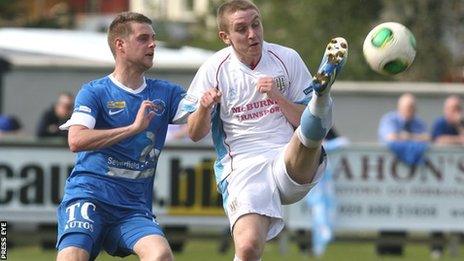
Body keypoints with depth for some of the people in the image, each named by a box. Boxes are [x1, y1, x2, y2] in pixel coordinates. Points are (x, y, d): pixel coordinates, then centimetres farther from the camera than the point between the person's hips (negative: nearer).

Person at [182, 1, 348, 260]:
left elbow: (303, 120, 8)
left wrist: (277, 97, -10)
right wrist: (204, 109, -12)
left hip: (291, 160, 1)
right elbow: (195, 134, 10)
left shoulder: (287, 58, 8)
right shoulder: (215, 69, 6)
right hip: (242, 168, -1)